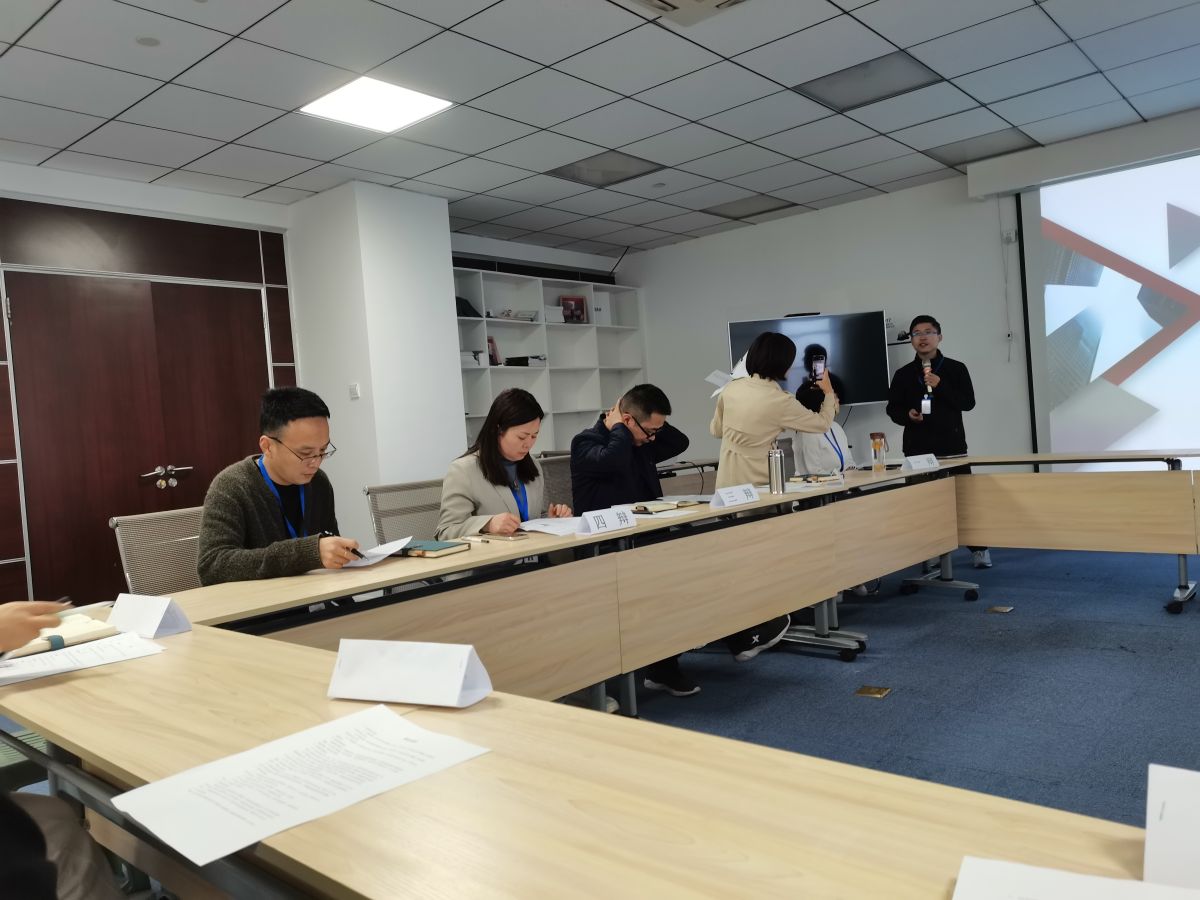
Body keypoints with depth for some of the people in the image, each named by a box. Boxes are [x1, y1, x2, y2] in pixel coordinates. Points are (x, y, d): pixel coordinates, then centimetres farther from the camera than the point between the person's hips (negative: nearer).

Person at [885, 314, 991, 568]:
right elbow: (892, 408, 10)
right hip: (917, 450, 1)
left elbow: (968, 402, -3)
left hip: (952, 447, -1)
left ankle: (978, 549, 14)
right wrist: (907, 415, -11)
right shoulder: (903, 374, 7)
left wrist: (940, 386, -14)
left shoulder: (956, 369, 4)